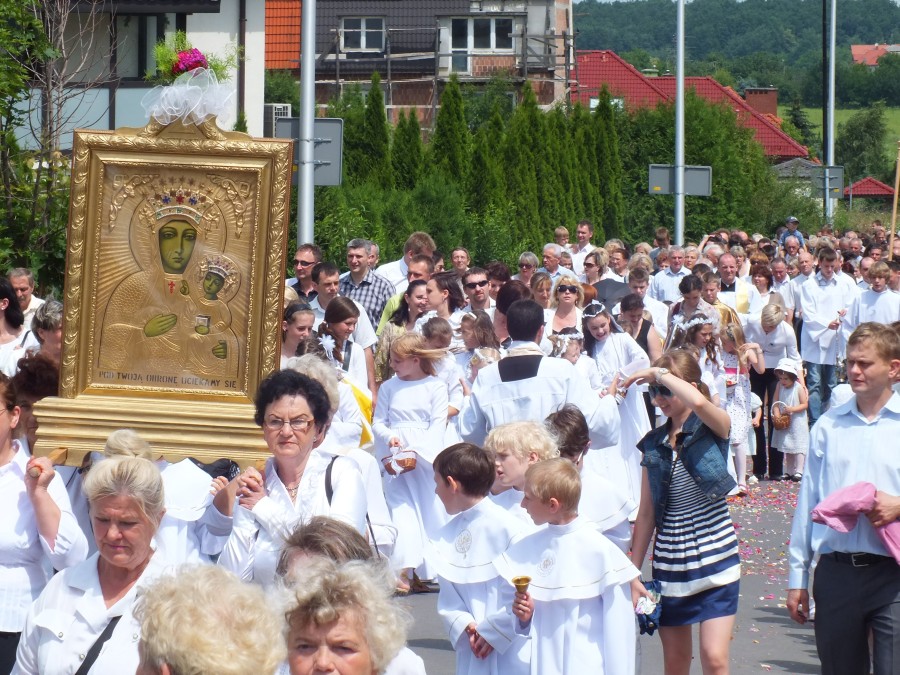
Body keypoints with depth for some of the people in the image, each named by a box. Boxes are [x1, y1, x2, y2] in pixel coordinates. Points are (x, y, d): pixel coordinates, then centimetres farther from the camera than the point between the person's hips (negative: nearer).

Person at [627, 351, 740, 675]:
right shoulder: (654, 444, 7)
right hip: (669, 562, 5)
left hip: (715, 556, -5)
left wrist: (659, 374, -18)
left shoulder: (713, 427, -5)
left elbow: (698, 402, -32)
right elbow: (646, 513, 10)